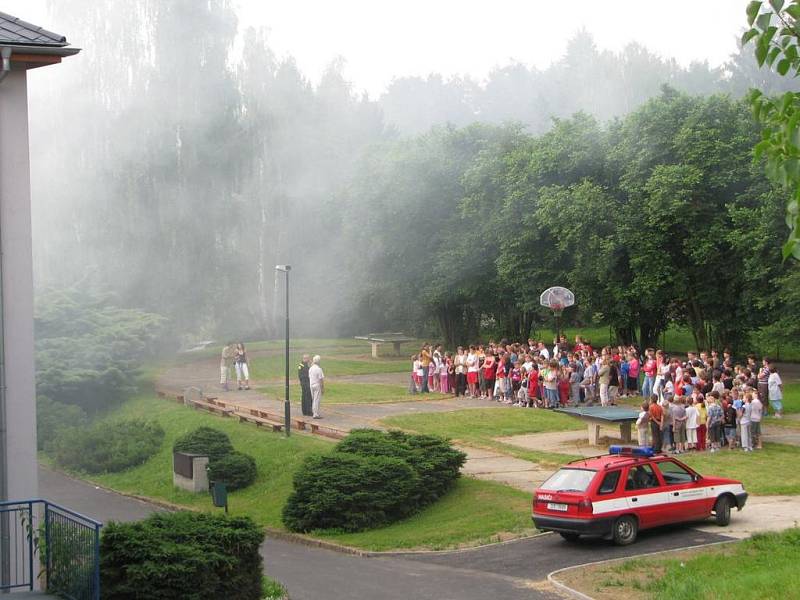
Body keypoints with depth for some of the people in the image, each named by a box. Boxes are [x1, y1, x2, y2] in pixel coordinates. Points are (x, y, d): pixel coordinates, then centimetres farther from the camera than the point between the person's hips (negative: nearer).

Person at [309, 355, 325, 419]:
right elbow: (321, 379, -15)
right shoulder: (319, 369, -17)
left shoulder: (310, 369, 5)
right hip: (317, 385, -7)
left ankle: (314, 412, 22)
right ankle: (316, 414, -3)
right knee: (317, 400, -3)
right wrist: (323, 388, -10)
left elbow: (309, 377, 12)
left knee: (313, 400, 16)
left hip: (311, 385, 7)